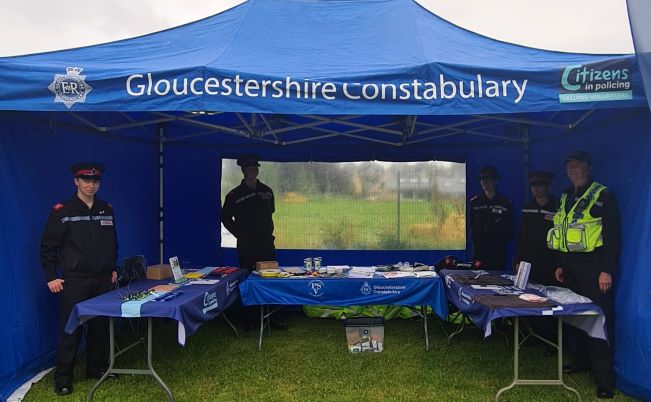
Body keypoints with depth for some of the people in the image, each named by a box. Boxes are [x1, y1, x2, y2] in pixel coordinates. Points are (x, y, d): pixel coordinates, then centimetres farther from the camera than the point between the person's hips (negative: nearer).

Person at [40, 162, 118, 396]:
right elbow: (48, 246, -5)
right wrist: (51, 277, -8)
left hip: (103, 280, 4)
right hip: (75, 281, -4)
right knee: (71, 329, 0)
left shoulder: (106, 210, 9)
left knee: (100, 327, 11)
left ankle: (98, 368, 26)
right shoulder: (62, 211, -6)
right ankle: (63, 378, 12)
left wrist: (113, 269, 15)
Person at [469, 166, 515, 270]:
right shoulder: (475, 202, 9)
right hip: (479, 251, 2)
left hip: (498, 251, -1)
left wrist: (503, 241, -4)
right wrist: (475, 239, 0)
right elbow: (470, 224, 11)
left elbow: (511, 228, 5)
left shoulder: (505, 203, 3)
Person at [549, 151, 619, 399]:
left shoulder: (602, 196, -7)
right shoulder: (566, 198, 15)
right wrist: (561, 264, 17)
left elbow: (613, 235, -11)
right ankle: (582, 360, 28)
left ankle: (604, 378, 2)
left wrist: (607, 270, -16)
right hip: (571, 266, 7)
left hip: (593, 266, -7)